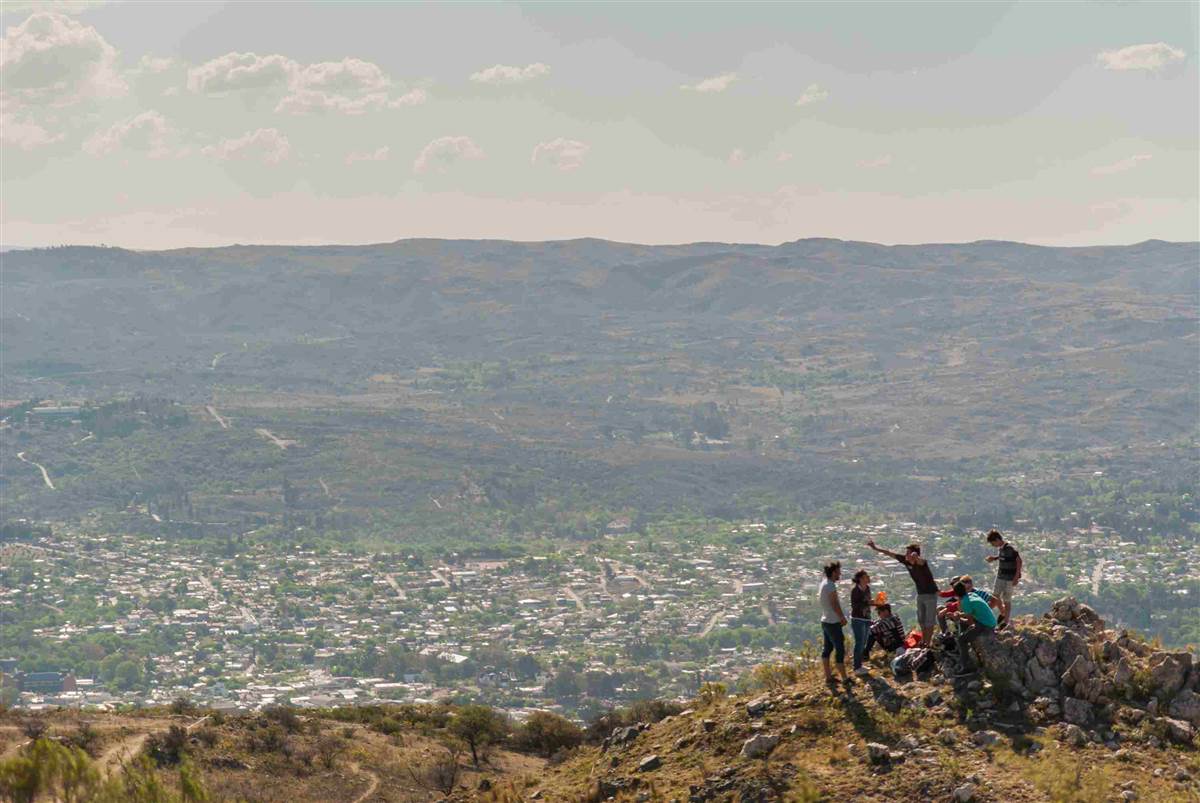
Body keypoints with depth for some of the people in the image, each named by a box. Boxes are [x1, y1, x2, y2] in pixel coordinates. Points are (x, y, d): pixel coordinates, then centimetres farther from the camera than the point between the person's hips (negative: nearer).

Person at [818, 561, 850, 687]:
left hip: (825, 621, 10)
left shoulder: (824, 583, 9)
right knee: (840, 649, -4)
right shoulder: (830, 586, -19)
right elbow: (835, 604, -20)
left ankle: (828, 677, 16)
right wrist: (843, 618, -7)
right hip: (833, 623, -10)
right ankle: (844, 679, -1)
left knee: (828, 648, 12)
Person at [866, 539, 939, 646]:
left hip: (930, 594, -8)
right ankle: (923, 641, 24)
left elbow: (919, 561, -52)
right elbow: (890, 554, 2)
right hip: (920, 593, 8)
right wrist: (875, 548, 4)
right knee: (921, 620, 14)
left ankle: (928, 643, -1)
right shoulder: (906, 560, -6)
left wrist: (915, 557, -76)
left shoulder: (921, 562, -27)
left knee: (929, 621, -4)